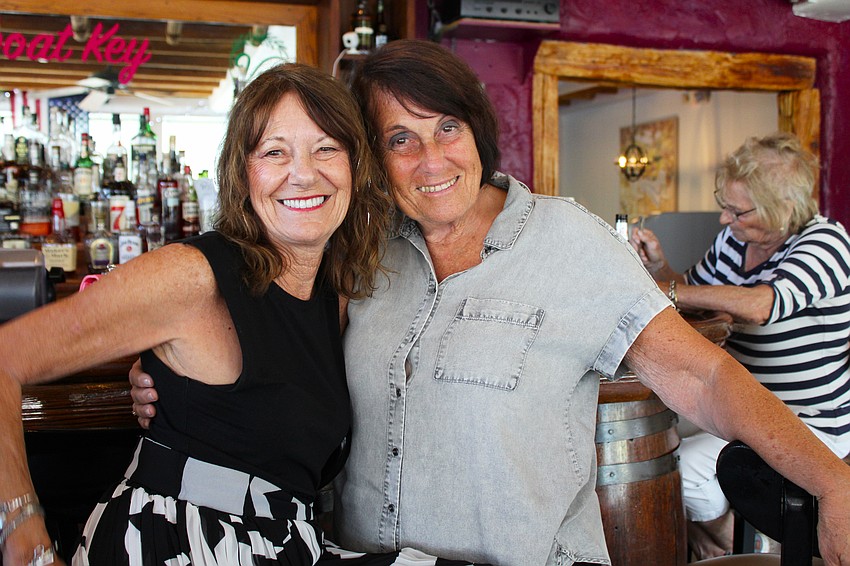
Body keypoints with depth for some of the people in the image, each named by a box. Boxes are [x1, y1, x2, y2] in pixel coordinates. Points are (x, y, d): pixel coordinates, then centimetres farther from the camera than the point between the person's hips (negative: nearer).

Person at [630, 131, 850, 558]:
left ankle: (736, 545, 12)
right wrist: (659, 266, -6)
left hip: (807, 426, -8)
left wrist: (662, 289, -33)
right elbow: (691, 293, 16)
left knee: (686, 466, -19)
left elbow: (762, 304, -37)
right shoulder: (732, 240, 2)